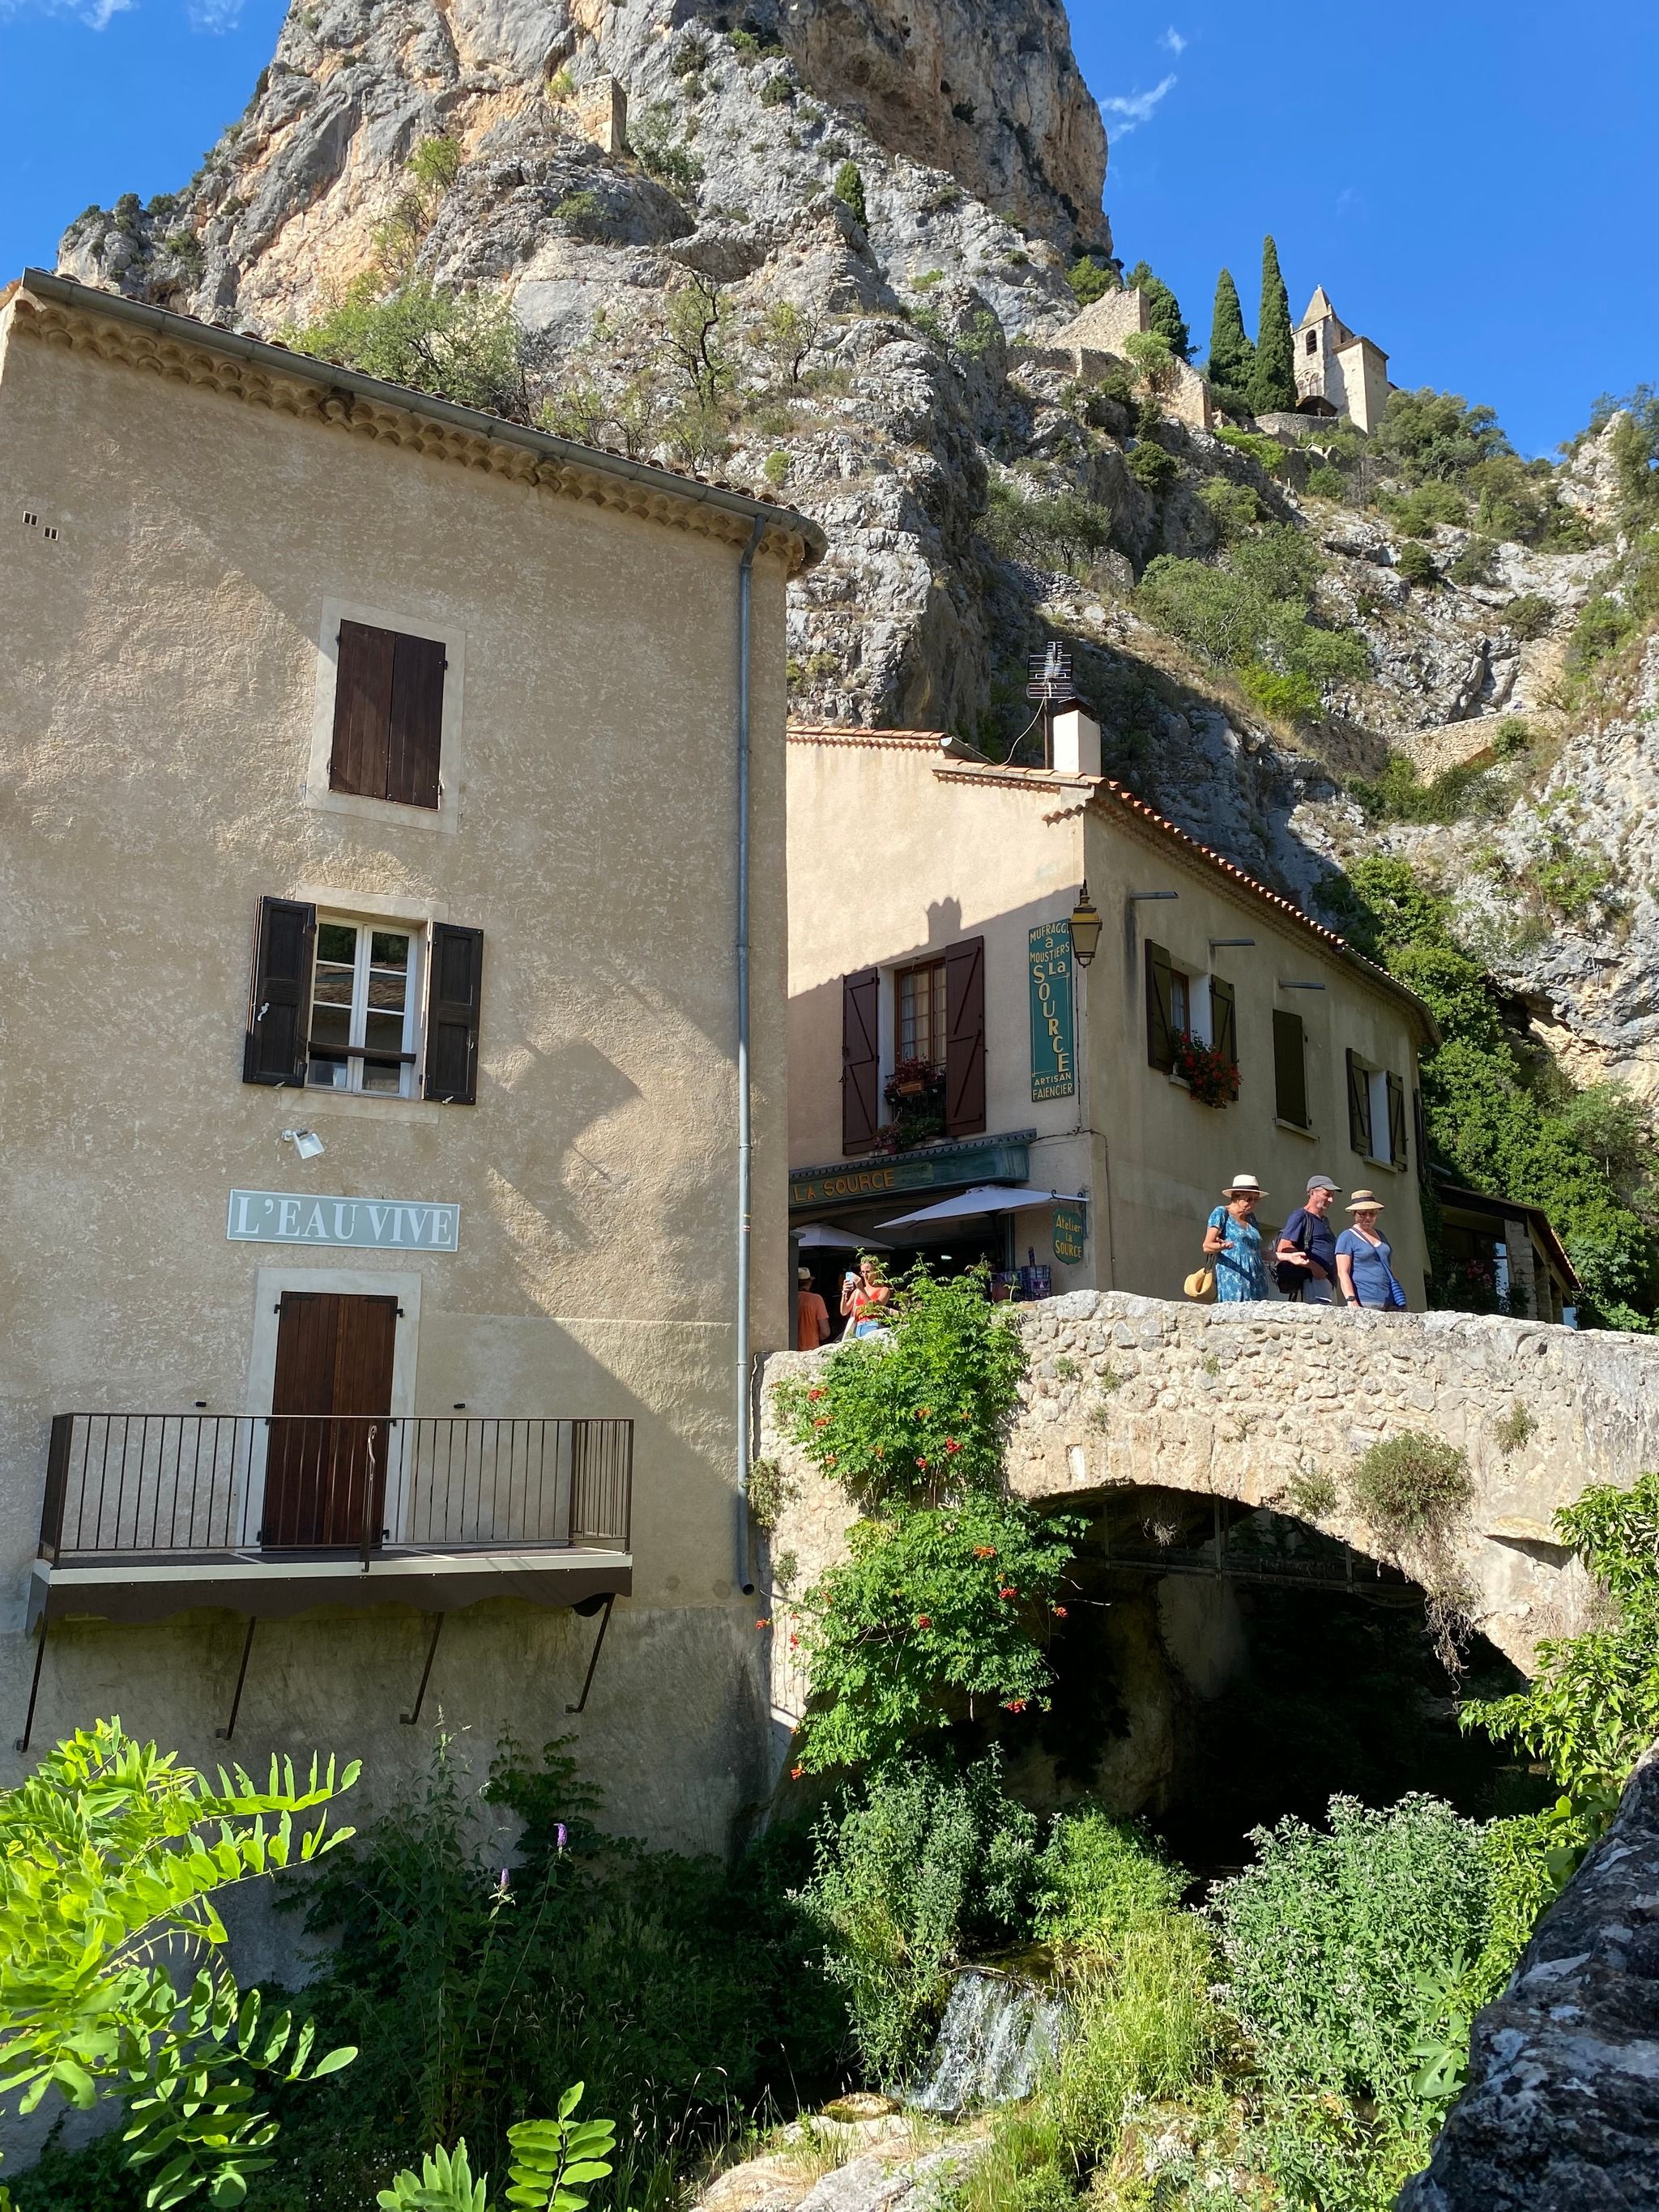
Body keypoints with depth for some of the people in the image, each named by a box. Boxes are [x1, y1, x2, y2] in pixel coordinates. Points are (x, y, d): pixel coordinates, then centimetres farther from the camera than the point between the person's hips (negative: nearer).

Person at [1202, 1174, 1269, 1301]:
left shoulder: (1250, 1218, 21)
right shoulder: (1221, 1213, 1)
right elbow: (1207, 1246, -8)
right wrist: (1222, 1246, -30)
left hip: (1257, 1281, 6)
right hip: (1233, 1280, -6)